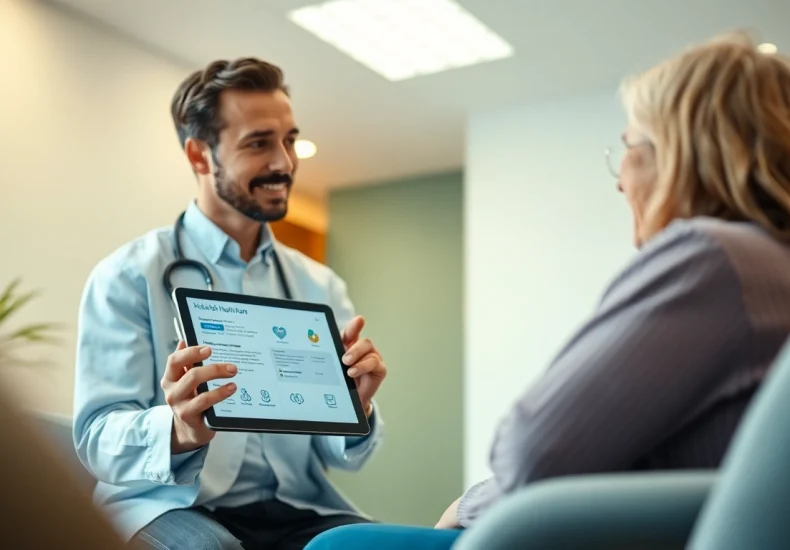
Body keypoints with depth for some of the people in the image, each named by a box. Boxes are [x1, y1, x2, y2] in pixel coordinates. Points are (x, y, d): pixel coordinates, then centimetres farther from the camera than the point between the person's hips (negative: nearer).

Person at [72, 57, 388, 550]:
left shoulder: (322, 286, 8)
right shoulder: (128, 276, -4)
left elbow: (339, 452, 4)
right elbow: (98, 438, -11)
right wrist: (178, 432, -33)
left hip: (296, 509, 4)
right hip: (170, 507, -3)